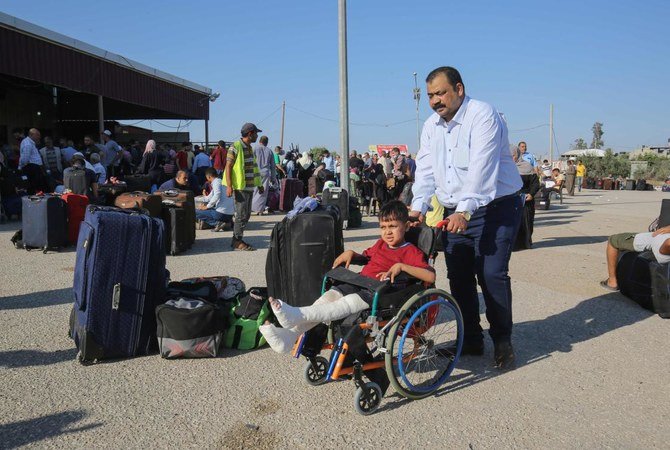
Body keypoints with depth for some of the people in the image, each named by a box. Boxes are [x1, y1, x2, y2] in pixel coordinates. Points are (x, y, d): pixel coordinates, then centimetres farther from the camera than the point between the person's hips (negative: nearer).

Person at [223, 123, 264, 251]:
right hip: (240, 186, -9)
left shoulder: (250, 148, 16)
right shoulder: (235, 147, -10)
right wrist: (229, 186, -22)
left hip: (249, 186, 9)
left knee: (246, 214, 11)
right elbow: (228, 167, -14)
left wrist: (259, 184, 24)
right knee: (241, 214, -7)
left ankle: (237, 239, 19)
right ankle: (237, 242, 2)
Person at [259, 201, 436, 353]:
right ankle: (290, 334, -32)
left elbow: (431, 276, -13)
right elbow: (365, 256, 43)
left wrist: (401, 266, -22)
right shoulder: (380, 244, 25)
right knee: (330, 295, -19)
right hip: (359, 284, 7)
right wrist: (350, 253, 20)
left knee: (350, 302, -32)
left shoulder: (411, 252, 2)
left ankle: (297, 315, -51)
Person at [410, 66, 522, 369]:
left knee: (492, 274, -12)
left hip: (495, 208, -6)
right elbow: (425, 169, 4)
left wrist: (465, 210, -33)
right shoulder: (431, 126, 10)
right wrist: (419, 206, -11)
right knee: (458, 276, 6)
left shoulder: (482, 116, -13)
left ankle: (502, 341, 8)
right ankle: (470, 340, 20)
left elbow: (481, 169, -25)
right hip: (455, 212, 7)